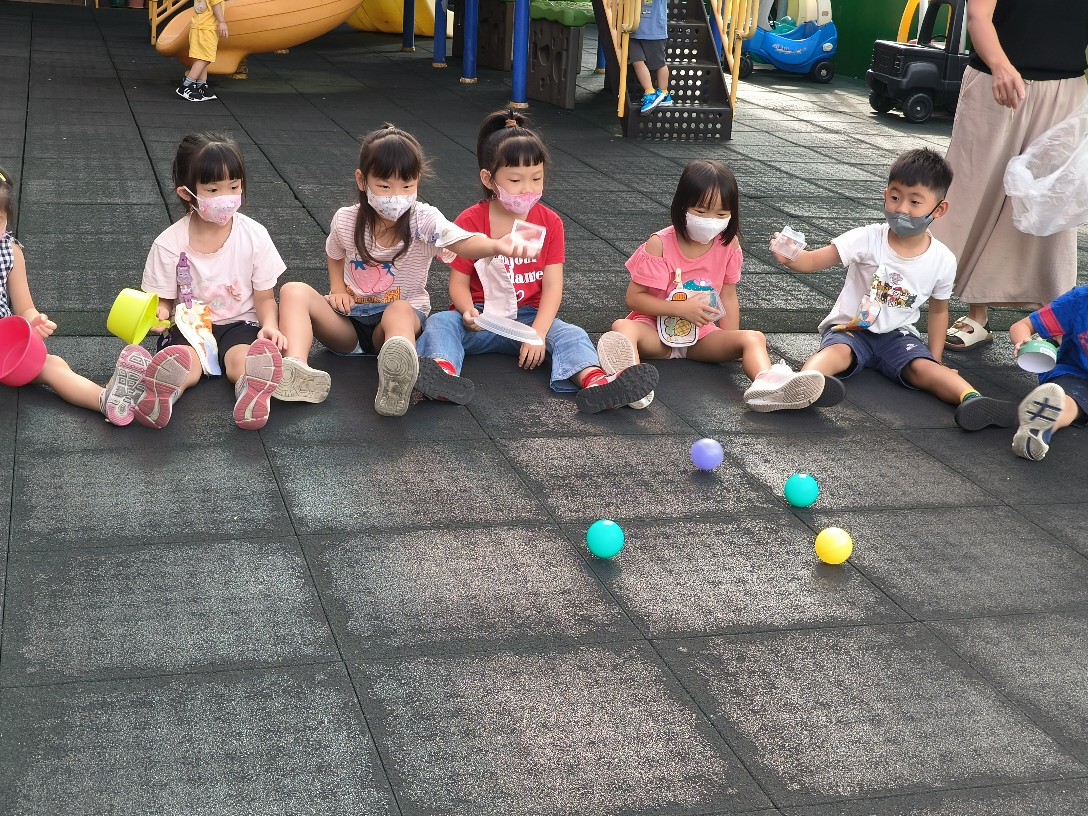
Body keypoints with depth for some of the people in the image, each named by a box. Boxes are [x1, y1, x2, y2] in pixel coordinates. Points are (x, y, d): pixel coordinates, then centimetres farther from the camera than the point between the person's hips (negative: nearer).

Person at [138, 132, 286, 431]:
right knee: (183, 365, -35)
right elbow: (163, 299, 3)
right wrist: (158, 313, -23)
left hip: (238, 323, 1)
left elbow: (264, 297, 3)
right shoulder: (169, 243, -5)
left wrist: (269, 325, -19)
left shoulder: (254, 235, -3)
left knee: (243, 362, -35)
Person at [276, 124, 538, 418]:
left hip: (404, 317, -3)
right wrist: (338, 290, -1)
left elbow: (464, 242, -34)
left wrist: (496, 245, -57)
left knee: (398, 311, -39)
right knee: (293, 291, -20)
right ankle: (296, 370, -45)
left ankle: (396, 385, -69)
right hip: (349, 321, 4)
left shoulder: (423, 220, -13)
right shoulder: (345, 221, -3)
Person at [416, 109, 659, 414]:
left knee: (570, 335, -27)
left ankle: (594, 380, -57)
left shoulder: (549, 223, 1)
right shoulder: (470, 222, -3)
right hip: (481, 317, -1)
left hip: (530, 317, 1)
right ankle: (443, 373, -62)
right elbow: (459, 282, -4)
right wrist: (468, 312, -28)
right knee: (440, 323, -30)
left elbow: (553, 286, -6)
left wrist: (538, 333, -21)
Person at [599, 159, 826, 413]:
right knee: (622, 327, -35)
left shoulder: (728, 246, 0)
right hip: (658, 331, -3)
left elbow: (728, 296, 7)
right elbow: (634, 297, -10)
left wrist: (733, 349, -3)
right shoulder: (660, 244, -11)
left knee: (754, 338, -23)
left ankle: (767, 384, -57)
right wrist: (681, 308, -19)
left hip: (701, 334, 3)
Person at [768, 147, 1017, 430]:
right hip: (850, 329, -2)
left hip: (898, 335, 3)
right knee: (836, 352, -34)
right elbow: (816, 260, -22)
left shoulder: (943, 260, -4)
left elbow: (938, 309, 12)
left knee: (923, 367, -26)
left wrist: (936, 360, 7)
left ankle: (972, 399, -45)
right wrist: (790, 258, -45)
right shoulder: (868, 239, -13)